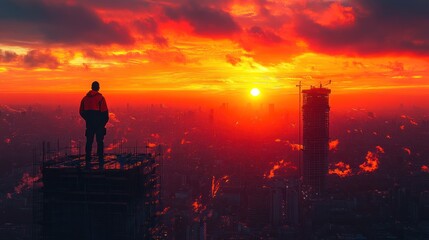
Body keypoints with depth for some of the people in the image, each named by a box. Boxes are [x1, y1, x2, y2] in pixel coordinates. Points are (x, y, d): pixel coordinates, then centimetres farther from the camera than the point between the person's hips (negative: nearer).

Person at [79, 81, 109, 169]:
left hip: (89, 123, 4)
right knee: (100, 142, 4)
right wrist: (105, 121, 3)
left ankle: (87, 162, 6)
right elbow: (104, 111, -13)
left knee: (89, 142, 8)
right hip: (99, 123, -4)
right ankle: (101, 162, 4)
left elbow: (81, 111, 10)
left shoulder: (85, 98, 6)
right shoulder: (100, 98, -9)